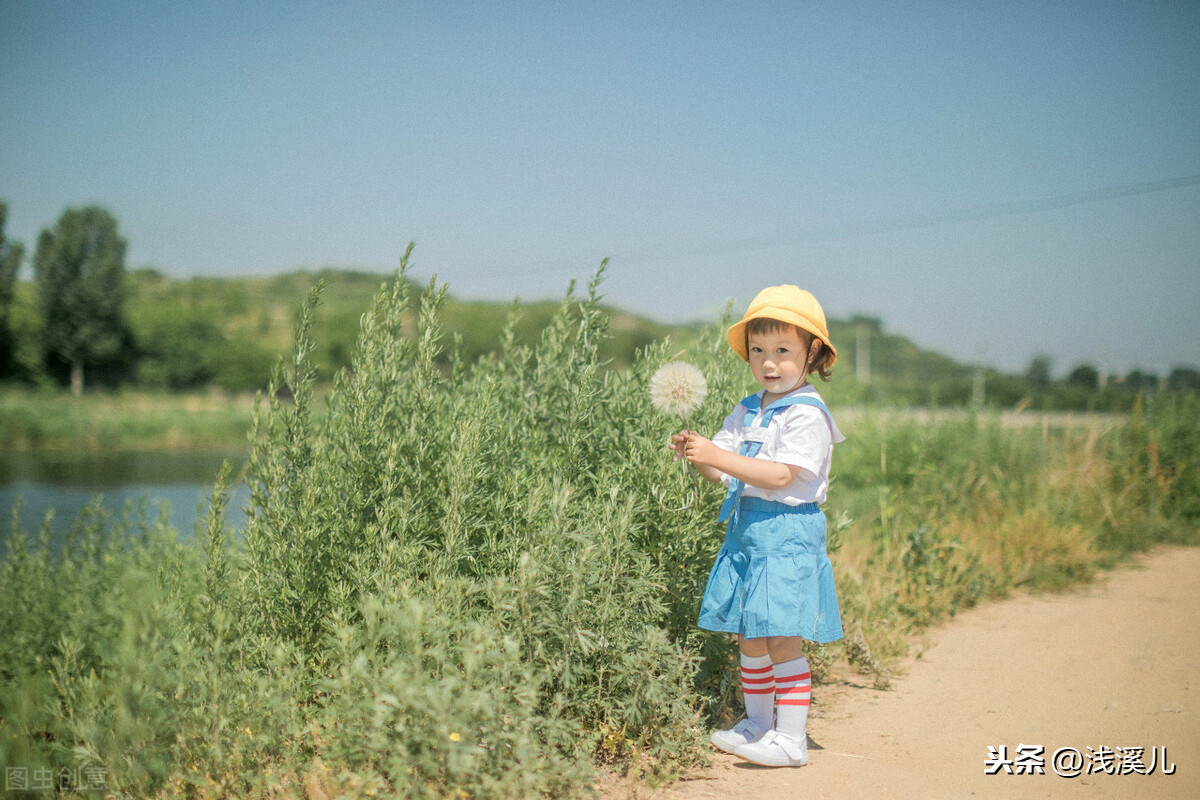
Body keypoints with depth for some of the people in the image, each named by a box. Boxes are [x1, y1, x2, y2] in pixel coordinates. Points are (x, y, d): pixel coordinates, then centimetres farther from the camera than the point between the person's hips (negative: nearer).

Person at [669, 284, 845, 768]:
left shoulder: (807, 415, -11)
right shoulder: (747, 412, 13)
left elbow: (779, 475, -21)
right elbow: (721, 472, 11)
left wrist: (717, 455, -26)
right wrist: (695, 454, -10)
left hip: (787, 535, -7)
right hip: (745, 533, 8)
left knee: (783, 639, -7)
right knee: (750, 638, 14)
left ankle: (790, 738, -1)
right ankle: (757, 724, 27)